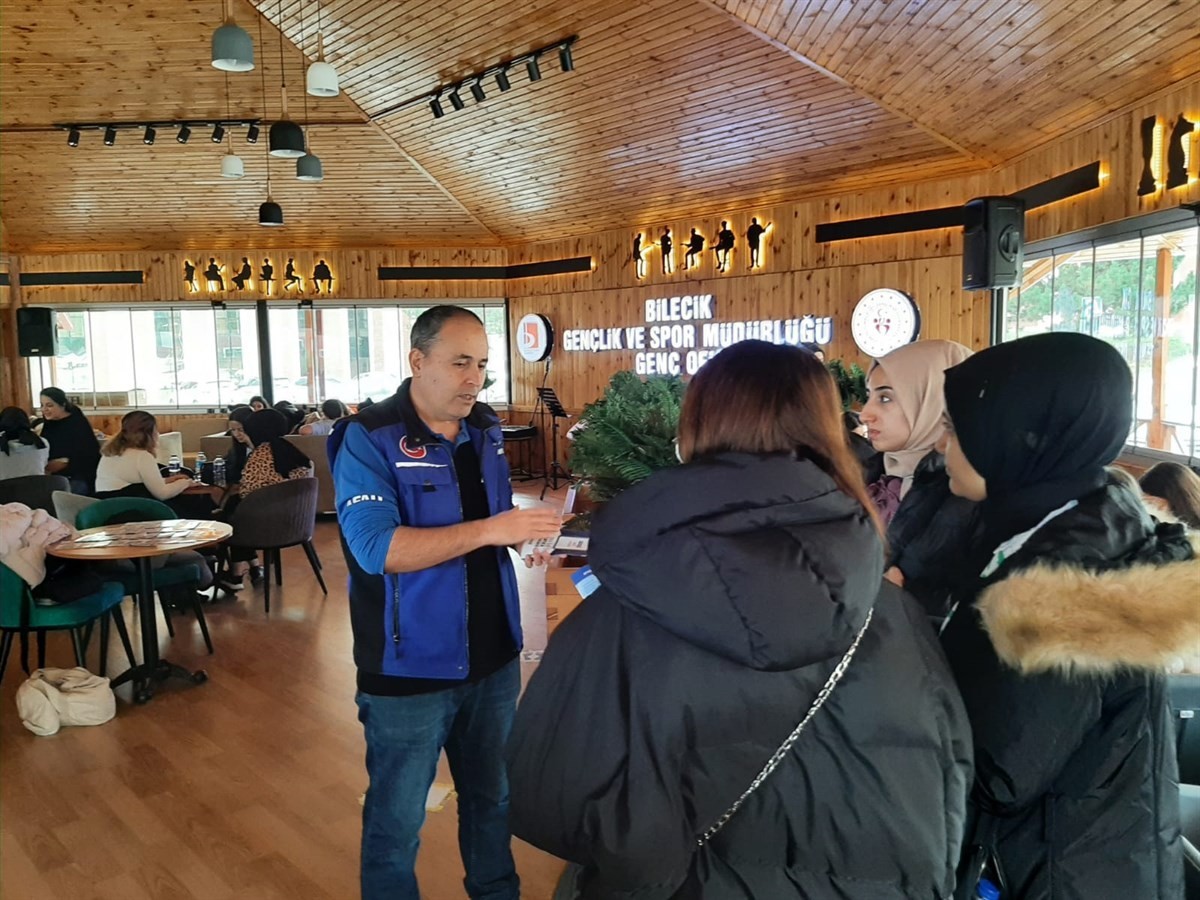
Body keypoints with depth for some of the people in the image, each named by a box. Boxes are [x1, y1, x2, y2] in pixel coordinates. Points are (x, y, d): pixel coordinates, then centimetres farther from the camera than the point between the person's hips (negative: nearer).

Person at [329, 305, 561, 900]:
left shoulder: (484, 433, 5)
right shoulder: (367, 439, -14)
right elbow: (376, 547, -26)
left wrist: (528, 532, -6)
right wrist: (486, 530, -31)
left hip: (492, 660, 6)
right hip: (410, 669, -6)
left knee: (493, 799, 23)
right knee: (397, 819, 13)